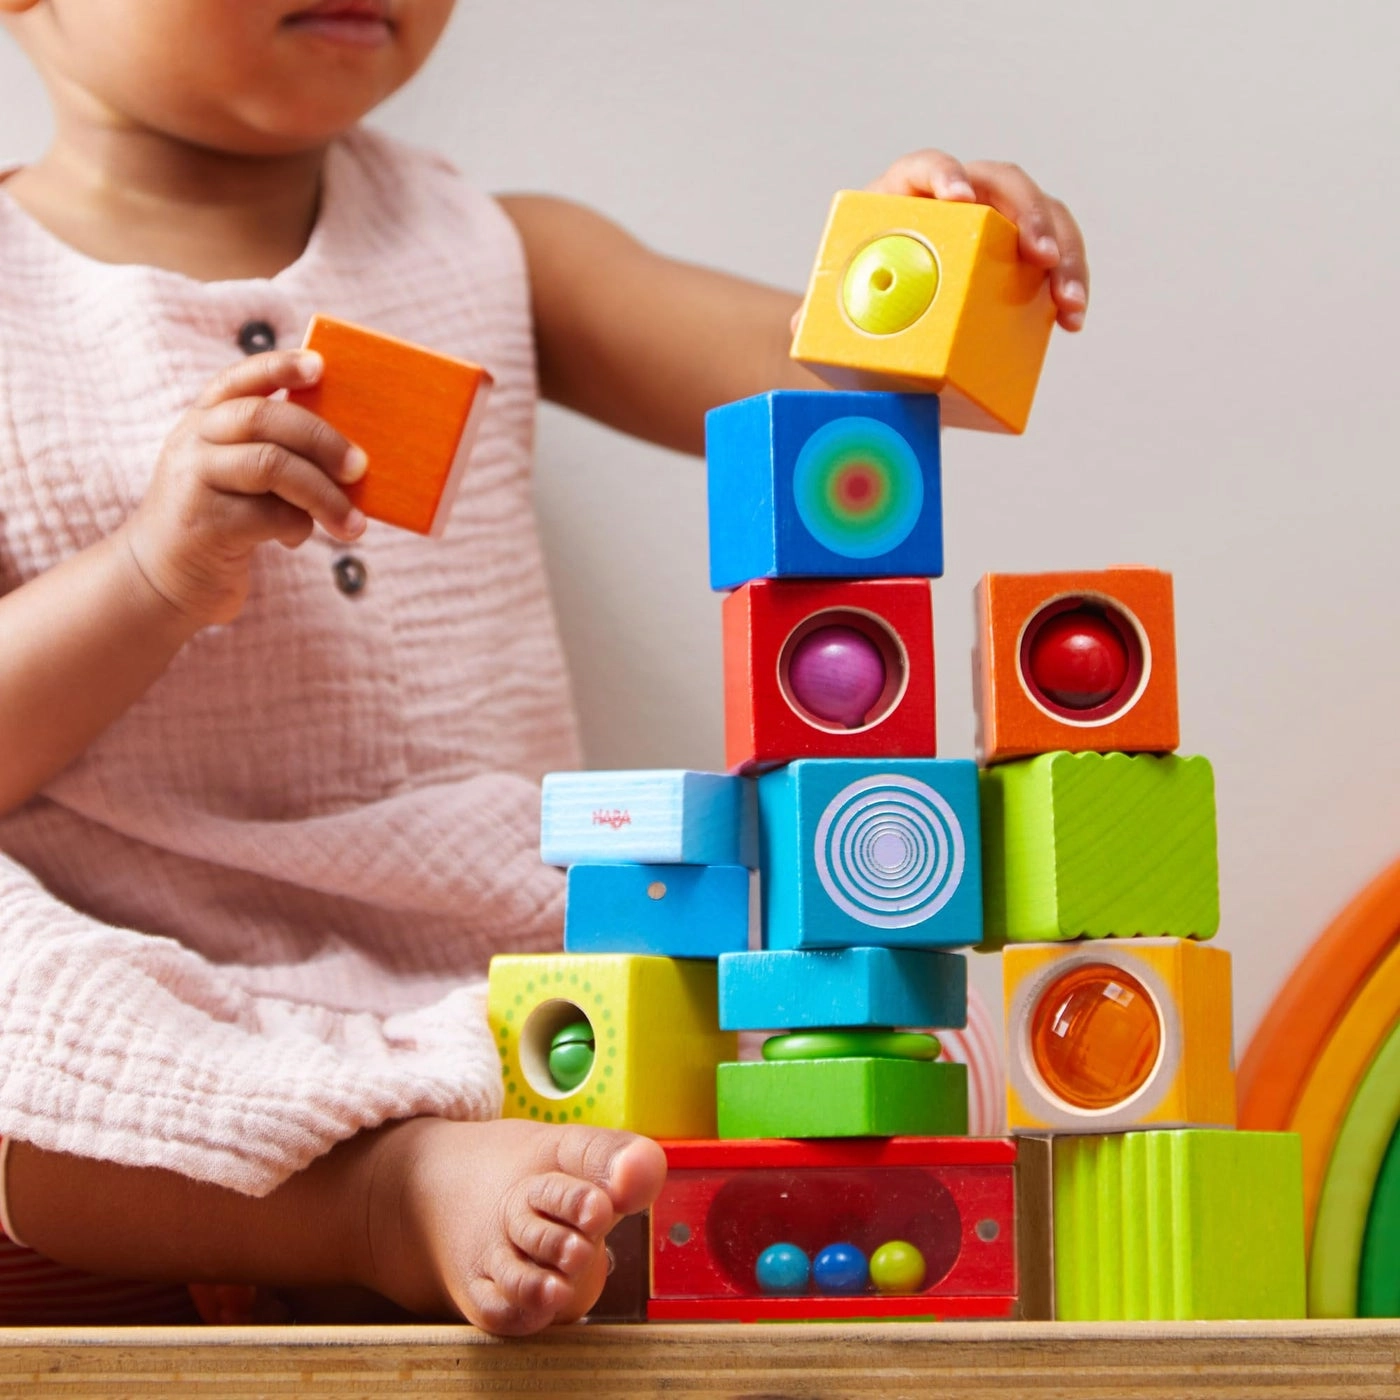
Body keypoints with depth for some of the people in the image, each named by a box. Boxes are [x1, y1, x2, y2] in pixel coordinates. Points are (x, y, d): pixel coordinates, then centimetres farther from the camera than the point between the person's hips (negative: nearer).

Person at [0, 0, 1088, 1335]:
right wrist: (151, 577, -23)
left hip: (475, 1003, 3)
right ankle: (400, 1186, -35)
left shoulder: (492, 254, 13)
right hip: (125, 1019, -3)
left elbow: (795, 372, 0)